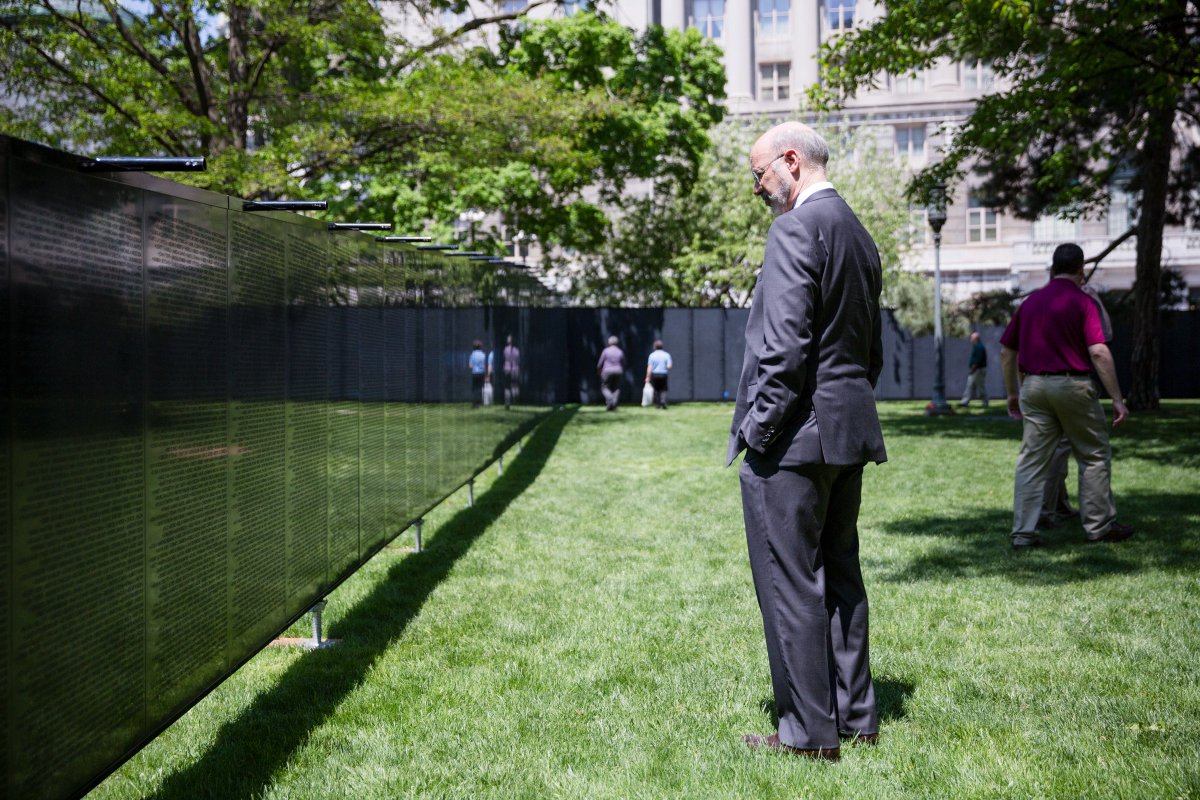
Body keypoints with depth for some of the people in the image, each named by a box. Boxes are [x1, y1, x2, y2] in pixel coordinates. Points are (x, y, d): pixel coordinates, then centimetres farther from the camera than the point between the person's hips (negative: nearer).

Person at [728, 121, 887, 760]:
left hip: (794, 434, -10)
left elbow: (784, 347, -21)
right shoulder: (858, 234, 17)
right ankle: (855, 717, 24)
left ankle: (809, 732, 6)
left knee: (790, 582, -2)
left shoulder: (795, 229, -13)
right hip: (847, 432, 10)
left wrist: (758, 428, -14)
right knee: (839, 574, 15)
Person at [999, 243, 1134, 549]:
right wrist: (1117, 399, -11)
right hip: (1072, 385, -4)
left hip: (1033, 386, 4)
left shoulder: (1030, 302, 10)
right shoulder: (1082, 302, -5)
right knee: (1095, 455, 11)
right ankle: (1099, 525, 17)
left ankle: (1023, 532, 2)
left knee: (1031, 459, 5)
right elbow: (1099, 353, -14)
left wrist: (1012, 393, 21)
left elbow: (1006, 352, 12)